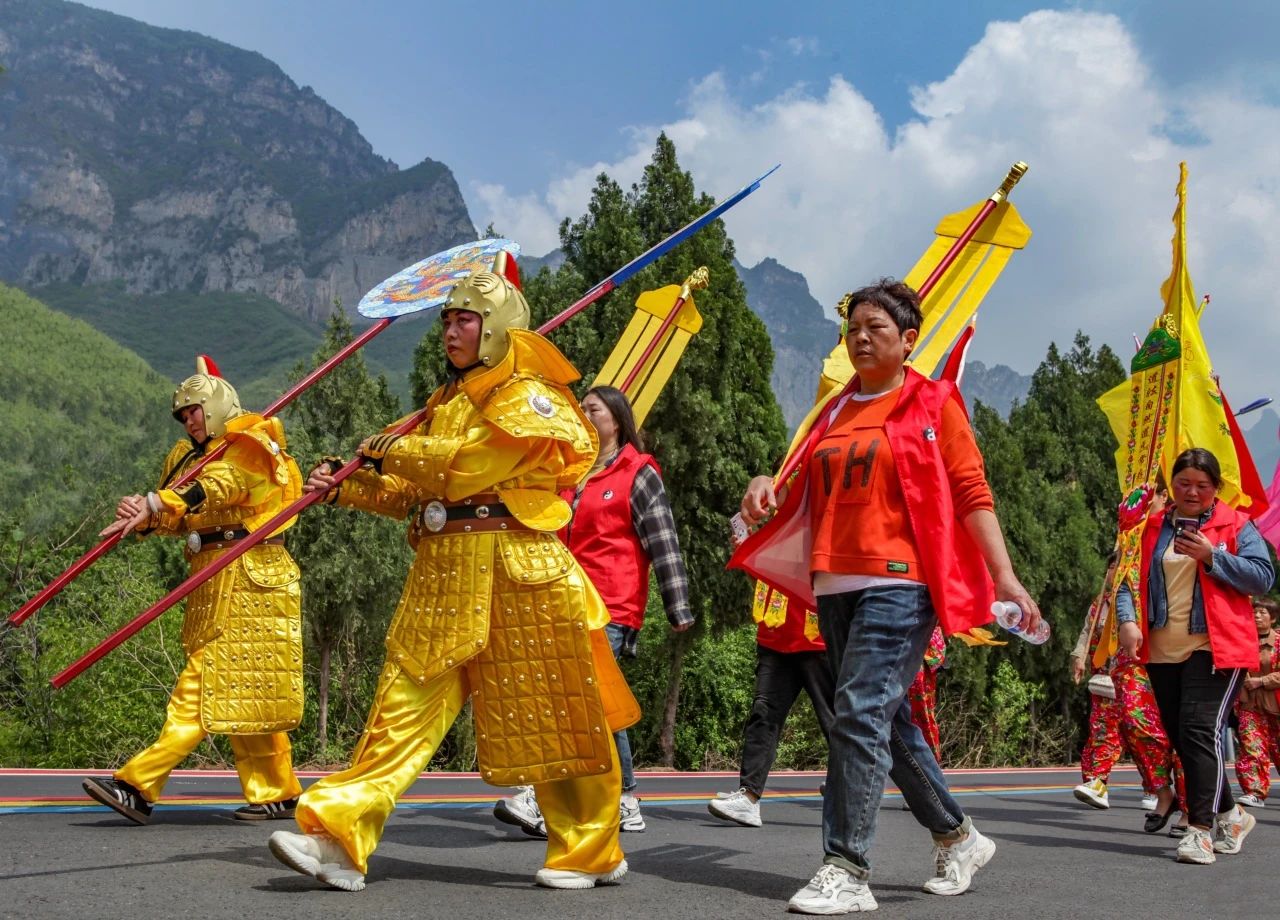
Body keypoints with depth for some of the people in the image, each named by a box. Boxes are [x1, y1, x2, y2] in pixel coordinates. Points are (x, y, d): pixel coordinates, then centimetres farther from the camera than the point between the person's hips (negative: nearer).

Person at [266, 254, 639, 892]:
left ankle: (592, 853, 15)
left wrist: (390, 450, -4)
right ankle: (340, 838, -6)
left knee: (546, 717, 1)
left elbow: (469, 461, -16)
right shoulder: (449, 401, 22)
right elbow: (415, 494, 20)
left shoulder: (529, 396, -3)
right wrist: (346, 488, 8)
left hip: (514, 571, -7)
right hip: (442, 572, 7)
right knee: (407, 703, -1)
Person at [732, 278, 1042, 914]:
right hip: (835, 586, 7)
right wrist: (768, 489, 2)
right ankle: (958, 839, 29)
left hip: (899, 583, -7)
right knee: (888, 720, 12)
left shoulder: (932, 403, 3)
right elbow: (806, 492, 24)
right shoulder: (835, 413, 19)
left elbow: (972, 494, -2)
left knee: (860, 715, -14)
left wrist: (1004, 576, -10)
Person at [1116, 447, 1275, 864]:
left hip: (1215, 647, -5)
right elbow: (1127, 576, 6)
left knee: (1201, 731, -18)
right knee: (1180, 737, 9)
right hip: (1163, 652, 5)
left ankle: (1201, 829, -17)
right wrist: (1128, 620, -11)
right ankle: (1229, 814, 28)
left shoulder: (1236, 526, 4)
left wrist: (1212, 557, -15)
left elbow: (1264, 578, -5)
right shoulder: (1152, 528, 13)